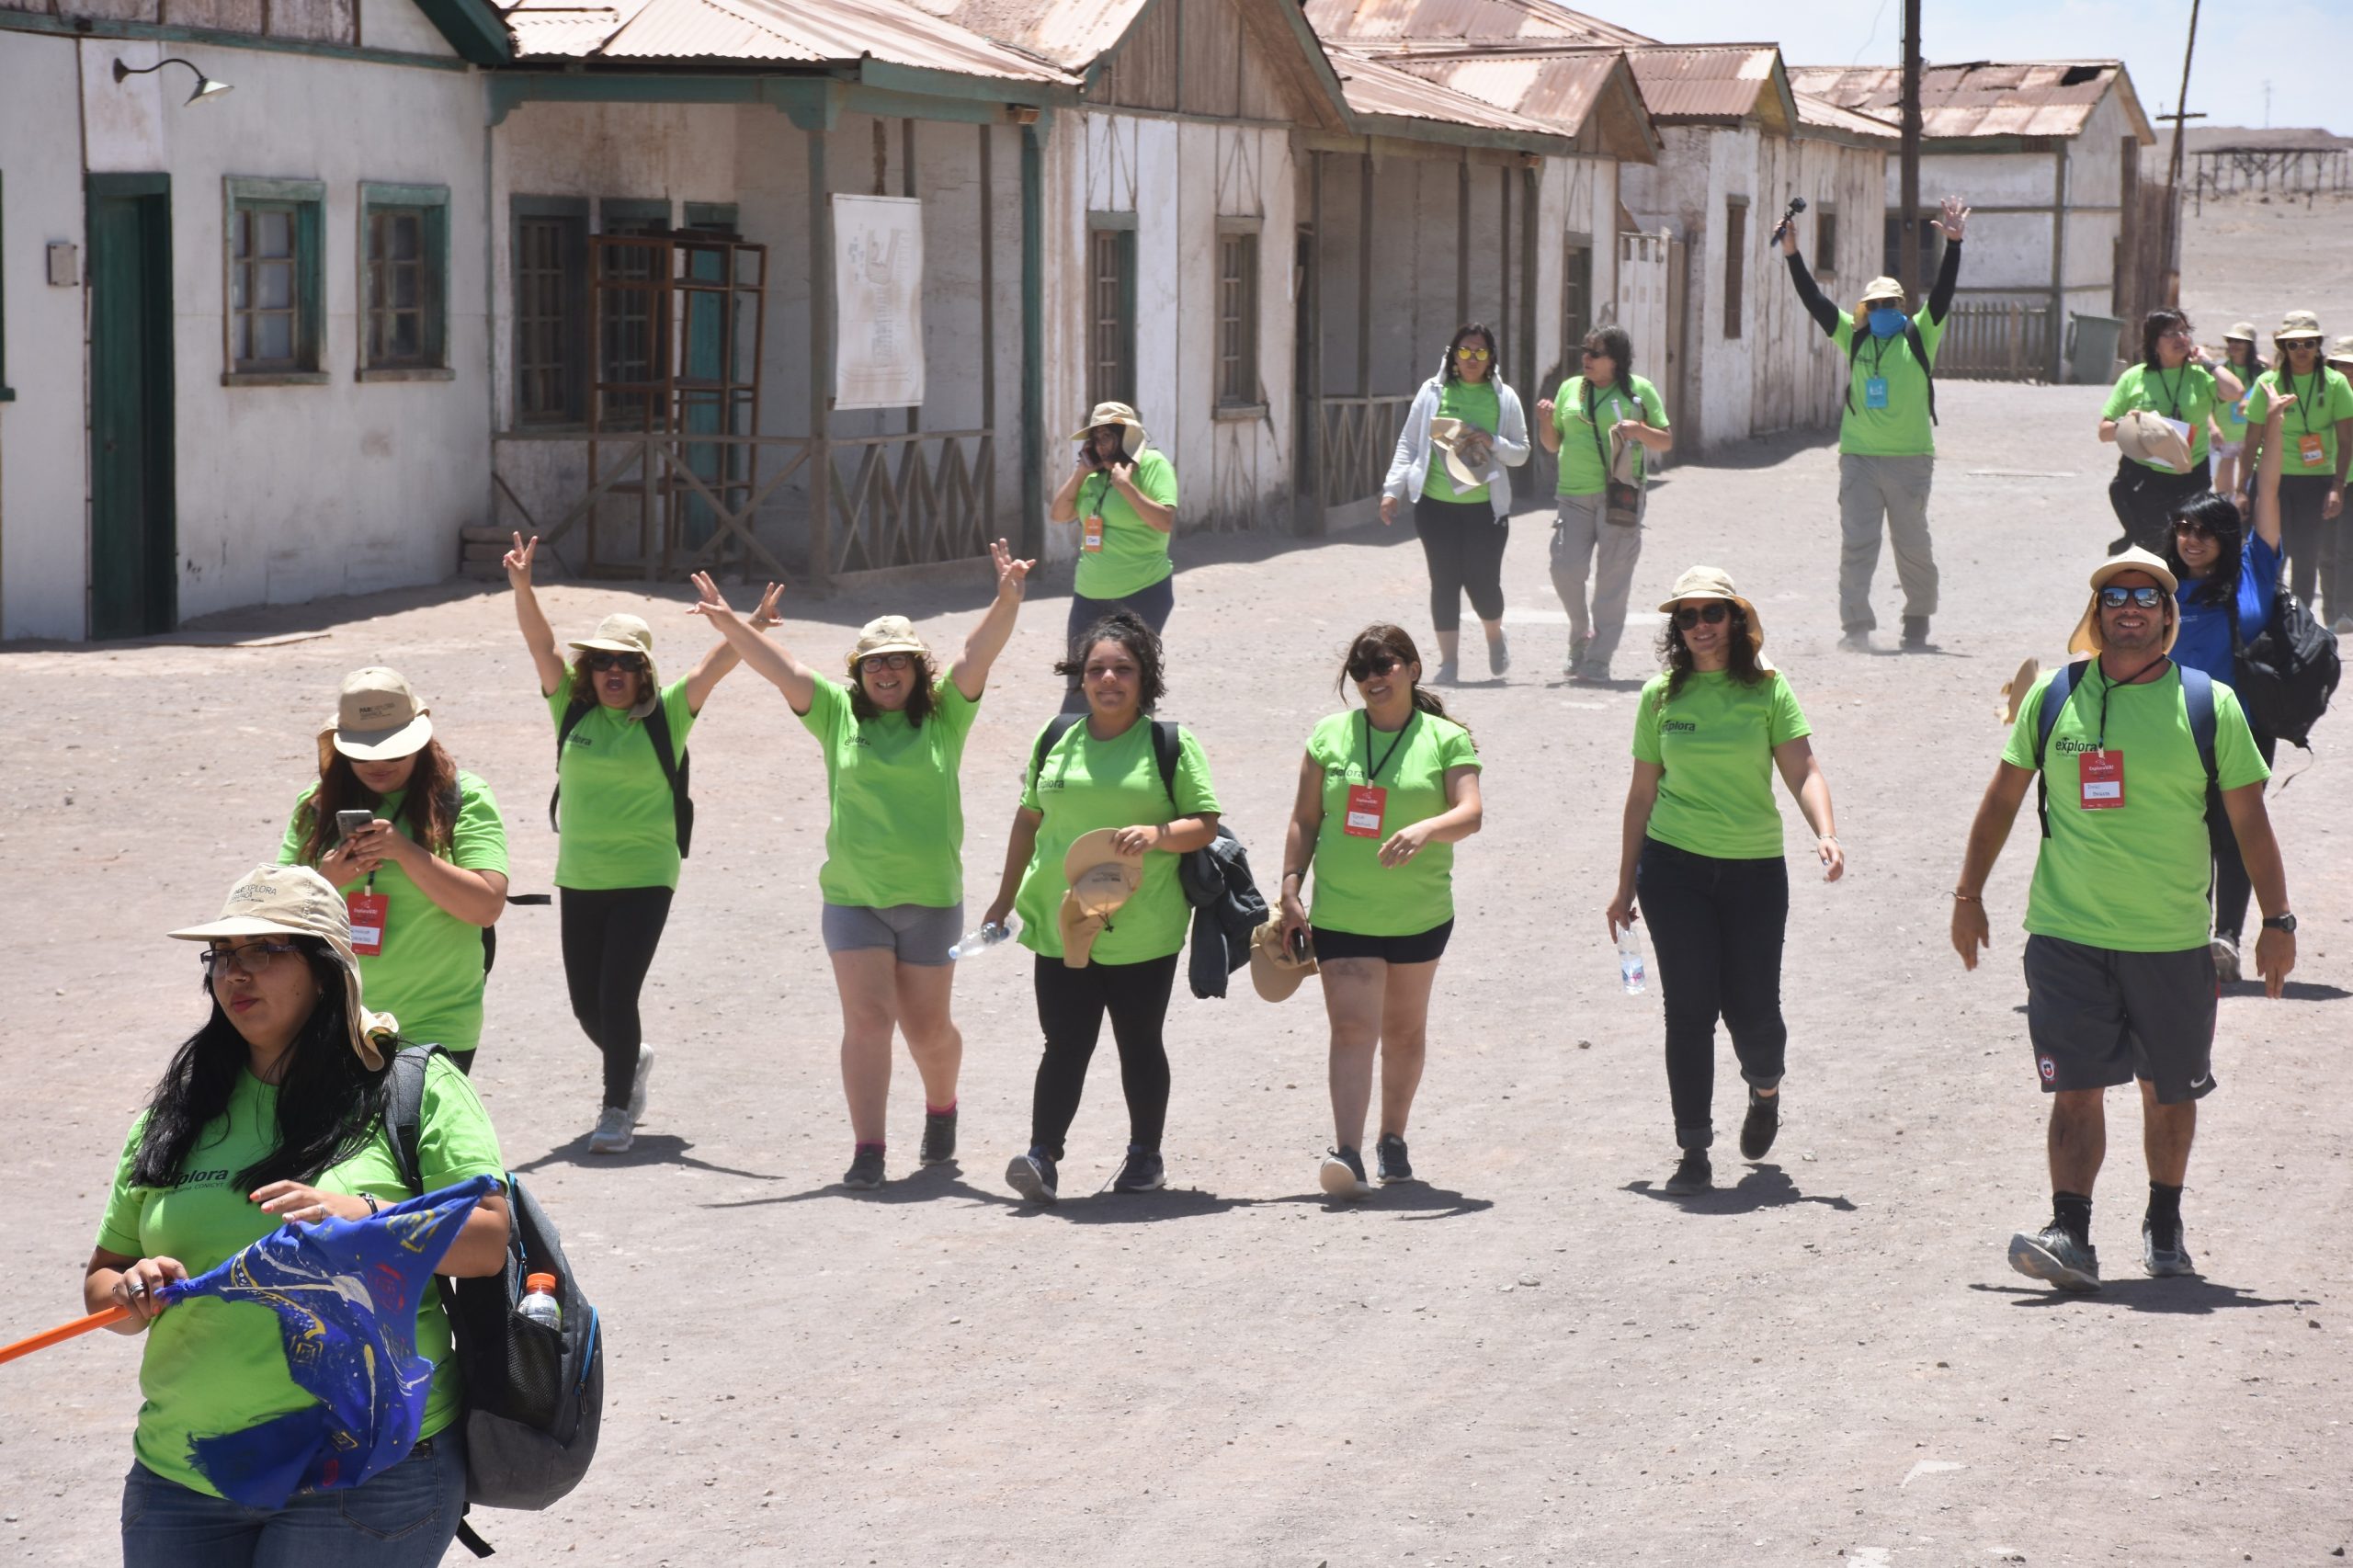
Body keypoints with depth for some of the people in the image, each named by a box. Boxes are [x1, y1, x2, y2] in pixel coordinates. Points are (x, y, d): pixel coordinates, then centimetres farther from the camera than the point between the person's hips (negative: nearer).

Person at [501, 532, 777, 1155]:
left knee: (617, 995, -10)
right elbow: (541, 643, -4)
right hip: (579, 879, 4)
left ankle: (617, 1110, 4)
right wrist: (522, 587, -18)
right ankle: (632, 1061, 41)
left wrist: (751, 630, -29)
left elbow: (713, 666, -13)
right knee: (587, 1003, 10)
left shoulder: (665, 716, -2)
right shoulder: (573, 709, 4)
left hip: (645, 878, -4)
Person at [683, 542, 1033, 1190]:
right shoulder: (838, 713, 5)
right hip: (853, 898, 0)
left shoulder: (945, 715, 2)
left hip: (931, 899, 0)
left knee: (927, 1026, 10)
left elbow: (978, 655, -12)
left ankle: (941, 1108, 39)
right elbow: (782, 667, -3)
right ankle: (867, 1149, -7)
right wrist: (727, 623, -16)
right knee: (867, 1019, -8)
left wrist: (1007, 600, -28)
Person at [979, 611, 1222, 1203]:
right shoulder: (1056, 739, 10)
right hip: (1061, 925, 2)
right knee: (1065, 1044, -4)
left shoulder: (1171, 744, 0)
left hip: (1143, 928, -2)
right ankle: (1042, 1158, -9)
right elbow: (1030, 819, 19)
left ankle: (1146, 1154, 23)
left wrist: (1157, 834, -21)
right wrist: (1007, 897, 20)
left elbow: (1205, 824, -1)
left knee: (1139, 1043, 10)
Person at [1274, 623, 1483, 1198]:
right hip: (1340, 914, 0)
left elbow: (1470, 814, -13)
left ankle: (1393, 1138, 31)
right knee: (1352, 1029, -13)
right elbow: (1304, 820, 7)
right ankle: (1346, 1153, -22)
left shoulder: (1446, 740, -1)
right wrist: (1291, 892, 1)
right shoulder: (1331, 735, 5)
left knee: (1404, 1030, 15)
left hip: (1419, 916, 0)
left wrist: (1427, 829, -33)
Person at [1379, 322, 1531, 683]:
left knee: (1482, 580, -4)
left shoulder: (1504, 398, 6)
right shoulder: (1433, 392, 4)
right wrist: (1393, 489, -3)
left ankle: (1495, 637, 28)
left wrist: (1493, 443, -11)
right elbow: (1408, 444, 7)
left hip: (1485, 505, 0)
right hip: (1436, 504, 0)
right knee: (1444, 581, -1)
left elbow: (1521, 453, 9)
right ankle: (1449, 660, 8)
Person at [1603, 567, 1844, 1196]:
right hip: (1675, 866, 1)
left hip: (1755, 867, -1)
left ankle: (1765, 1091, 35)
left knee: (1752, 1010, 0)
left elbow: (1803, 771, -7)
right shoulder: (1662, 695, 4)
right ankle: (1694, 1153, 4)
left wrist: (1825, 832, -25)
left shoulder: (1768, 689, 0)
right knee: (1690, 1009, -3)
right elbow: (1642, 793, 10)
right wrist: (1626, 884, 10)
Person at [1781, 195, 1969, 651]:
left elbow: (1942, 293, -6)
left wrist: (1953, 244, -17)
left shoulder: (1919, 336, 4)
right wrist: (1792, 255, -2)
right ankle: (1856, 626, -5)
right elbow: (1814, 302, 6)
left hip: (1910, 459, -2)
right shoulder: (1854, 338, 10)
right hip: (1859, 457, 2)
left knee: (1913, 545, 7)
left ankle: (1918, 621, 22)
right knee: (1856, 544, -4)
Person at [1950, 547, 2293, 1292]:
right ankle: (2071, 1237, -11)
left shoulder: (2210, 705, -1)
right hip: (2067, 932, 0)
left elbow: (2248, 818, 3)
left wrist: (2277, 920, 1)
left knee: (2169, 1090, 12)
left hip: (2173, 941, 0)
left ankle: (2164, 1228, 29)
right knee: (2076, 1088, -8)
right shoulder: (2052, 696, 2)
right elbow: (2003, 797, 11)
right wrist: (1969, 895, 11)